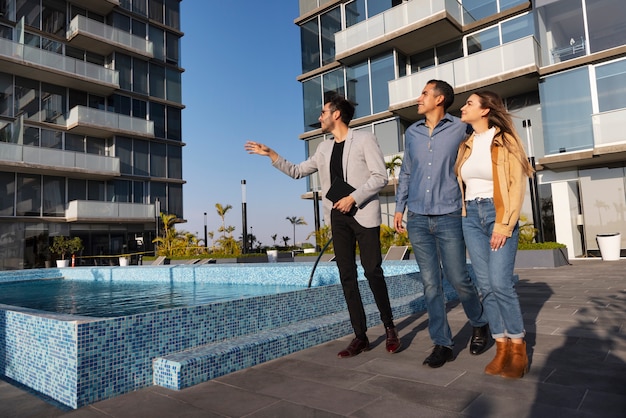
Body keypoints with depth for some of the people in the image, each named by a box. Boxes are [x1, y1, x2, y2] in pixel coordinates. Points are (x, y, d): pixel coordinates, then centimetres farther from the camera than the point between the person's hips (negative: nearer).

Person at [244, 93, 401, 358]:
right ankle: (360, 337, 9)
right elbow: (297, 171, 22)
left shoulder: (364, 139, -1)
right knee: (347, 276, 2)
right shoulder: (324, 149, 16)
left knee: (372, 271, -4)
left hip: (363, 214, -5)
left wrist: (354, 198, -15)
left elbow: (380, 177, -7)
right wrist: (271, 154, 15)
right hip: (338, 217, 6)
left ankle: (389, 328, 16)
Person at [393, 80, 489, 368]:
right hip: (417, 218, 4)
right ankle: (442, 343, 15)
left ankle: (479, 324, 30)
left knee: (458, 279, 1)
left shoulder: (460, 129, 1)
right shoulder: (412, 133, 12)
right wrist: (399, 207, 14)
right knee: (430, 283, 4)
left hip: (448, 217, -3)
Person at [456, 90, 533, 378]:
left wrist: (504, 225, -15)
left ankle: (518, 349, 5)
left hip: (499, 214, -5)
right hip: (471, 217, 5)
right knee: (485, 285, 2)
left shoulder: (505, 141, -1)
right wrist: (464, 215, 2)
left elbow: (517, 186, -7)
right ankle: (502, 347, 11)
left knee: (500, 283, -12)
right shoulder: (465, 145, 14)